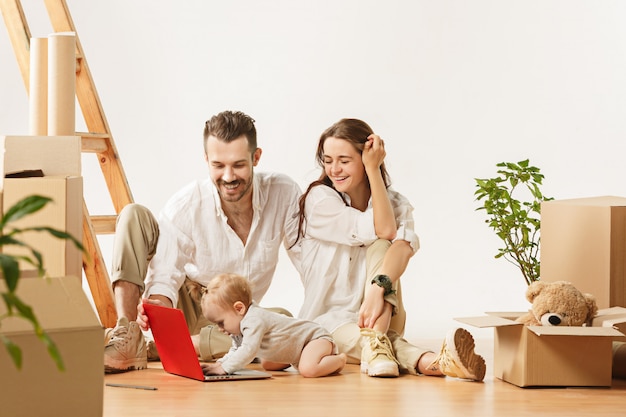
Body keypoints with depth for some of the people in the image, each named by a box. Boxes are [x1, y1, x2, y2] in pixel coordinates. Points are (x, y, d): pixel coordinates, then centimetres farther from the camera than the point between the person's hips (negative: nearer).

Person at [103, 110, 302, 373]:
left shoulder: (284, 194, -14)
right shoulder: (184, 207, -19)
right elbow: (165, 278, -20)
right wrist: (157, 304, -43)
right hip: (183, 309, -1)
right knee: (133, 216, -20)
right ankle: (127, 339, -29)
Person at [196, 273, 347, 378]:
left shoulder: (254, 320, -33)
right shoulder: (238, 328, 1)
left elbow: (248, 351, -41)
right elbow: (236, 351, 10)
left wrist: (224, 368, -38)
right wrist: (219, 363, -8)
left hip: (315, 337, -10)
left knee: (308, 370, -33)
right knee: (267, 365, 18)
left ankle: (339, 360, -7)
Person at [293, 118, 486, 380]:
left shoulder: (396, 204, 1)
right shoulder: (319, 199, -7)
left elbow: (404, 245, -24)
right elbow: (383, 230, -19)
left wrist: (378, 287, -43)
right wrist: (372, 170, -16)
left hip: (379, 317, 2)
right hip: (329, 320, -2)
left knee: (381, 247, -25)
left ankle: (377, 344, -47)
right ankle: (429, 361, -63)